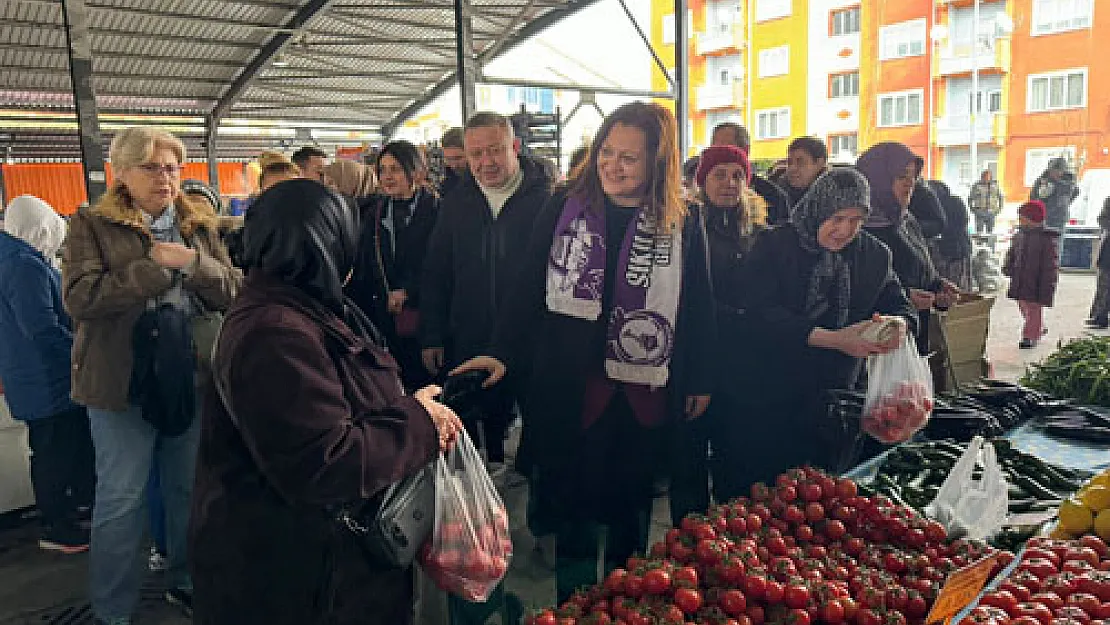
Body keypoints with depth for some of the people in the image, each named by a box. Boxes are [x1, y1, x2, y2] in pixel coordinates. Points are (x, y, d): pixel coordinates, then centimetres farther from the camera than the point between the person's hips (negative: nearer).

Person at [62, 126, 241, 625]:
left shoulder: (200, 225, 6)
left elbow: (233, 292, -3)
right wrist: (155, 265, -20)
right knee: (121, 498, 7)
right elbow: (80, 297, -18)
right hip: (122, 380, -3)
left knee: (190, 487, 16)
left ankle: (186, 582, 37)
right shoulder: (91, 225, -4)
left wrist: (194, 262, -19)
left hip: (192, 375, 4)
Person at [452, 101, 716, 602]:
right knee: (571, 502, 11)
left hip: (644, 391, 1)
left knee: (630, 501, 17)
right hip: (568, 386, 0)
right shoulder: (563, 212, -1)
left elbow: (699, 306, 2)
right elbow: (527, 292, -2)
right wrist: (504, 353, -12)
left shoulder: (683, 224, -2)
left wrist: (700, 382, 4)